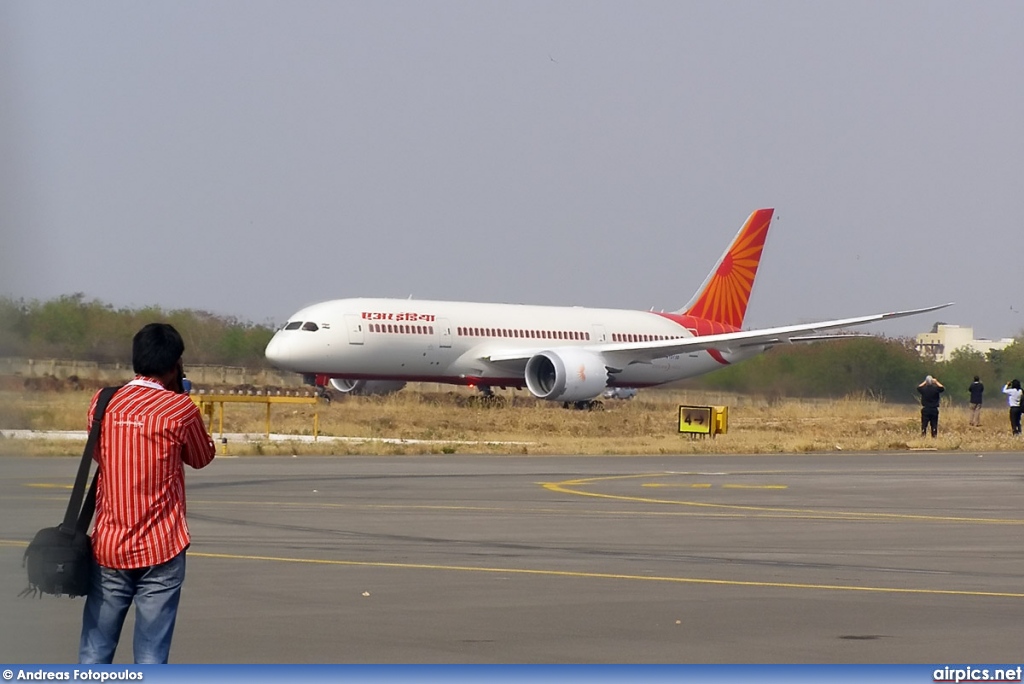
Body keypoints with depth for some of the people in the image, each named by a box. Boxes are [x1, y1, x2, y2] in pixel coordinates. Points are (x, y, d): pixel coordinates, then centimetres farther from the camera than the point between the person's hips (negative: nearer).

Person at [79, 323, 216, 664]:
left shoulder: (103, 402, 2)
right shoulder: (180, 408, -8)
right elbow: (203, 457, 9)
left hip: (109, 547, 3)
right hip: (160, 549, -3)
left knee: (94, 652, 9)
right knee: (151, 657, 0)